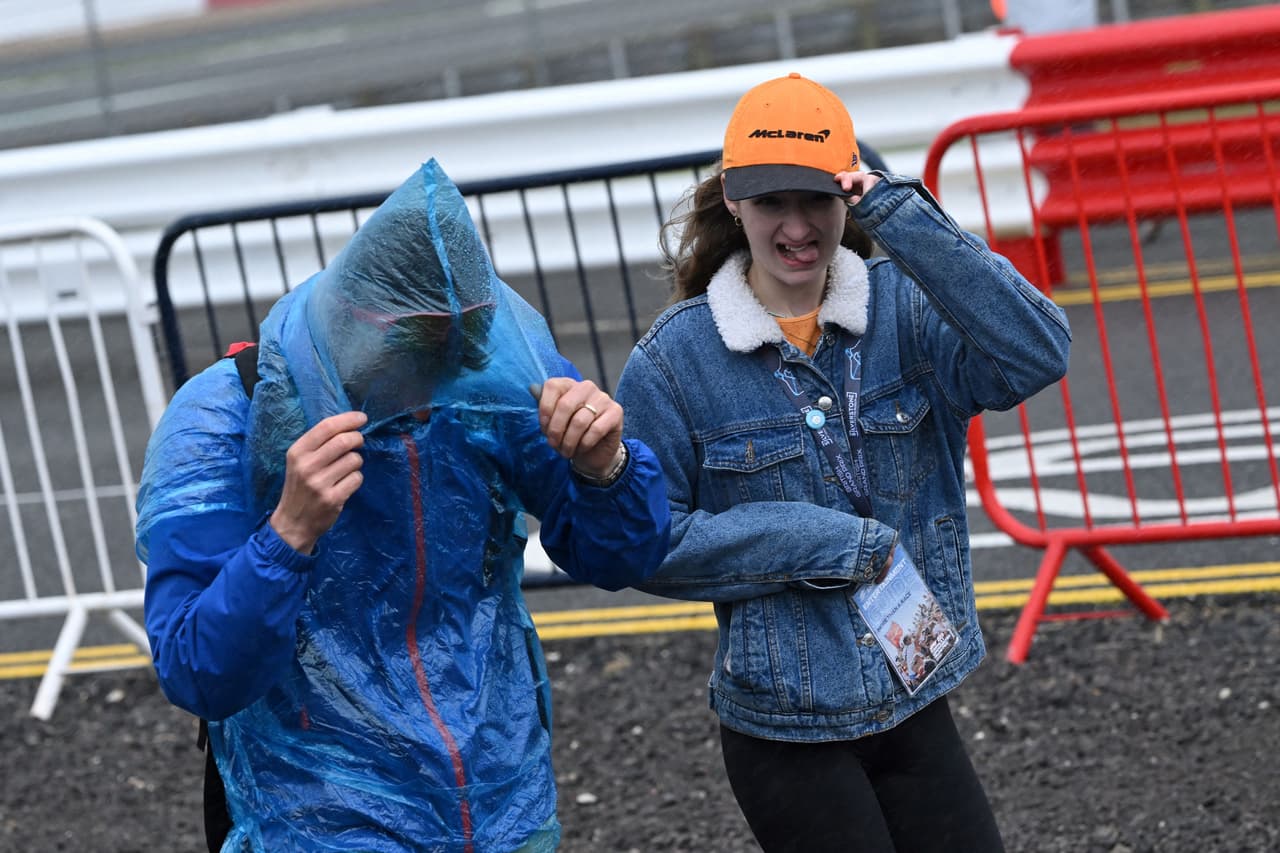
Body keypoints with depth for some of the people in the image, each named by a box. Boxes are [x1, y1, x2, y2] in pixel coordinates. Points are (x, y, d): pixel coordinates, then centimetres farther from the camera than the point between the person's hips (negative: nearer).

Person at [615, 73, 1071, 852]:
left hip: (915, 706, 3)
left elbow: (1037, 356, -20)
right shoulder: (677, 357, -9)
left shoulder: (905, 307, -3)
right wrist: (817, 545, -18)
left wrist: (903, 219, -25)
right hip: (784, 730, -3)